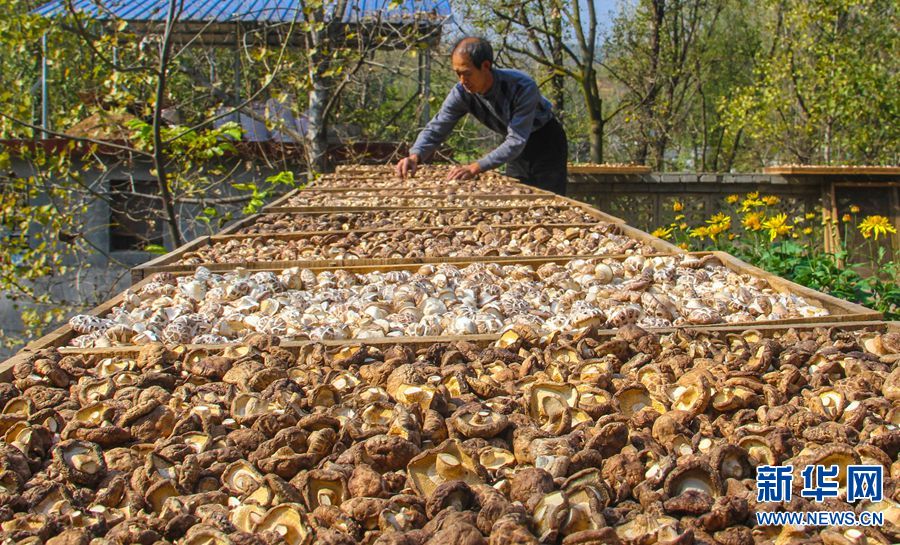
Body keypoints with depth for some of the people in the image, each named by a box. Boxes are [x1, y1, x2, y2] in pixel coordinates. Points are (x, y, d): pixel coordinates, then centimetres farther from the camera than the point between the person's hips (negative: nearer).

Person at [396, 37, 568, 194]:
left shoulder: (522, 87, -35)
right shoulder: (462, 92, -19)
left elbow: (516, 141, -38)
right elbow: (436, 128, -18)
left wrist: (475, 168, -46)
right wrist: (415, 156, -39)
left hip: (546, 141, -5)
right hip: (517, 149, 5)